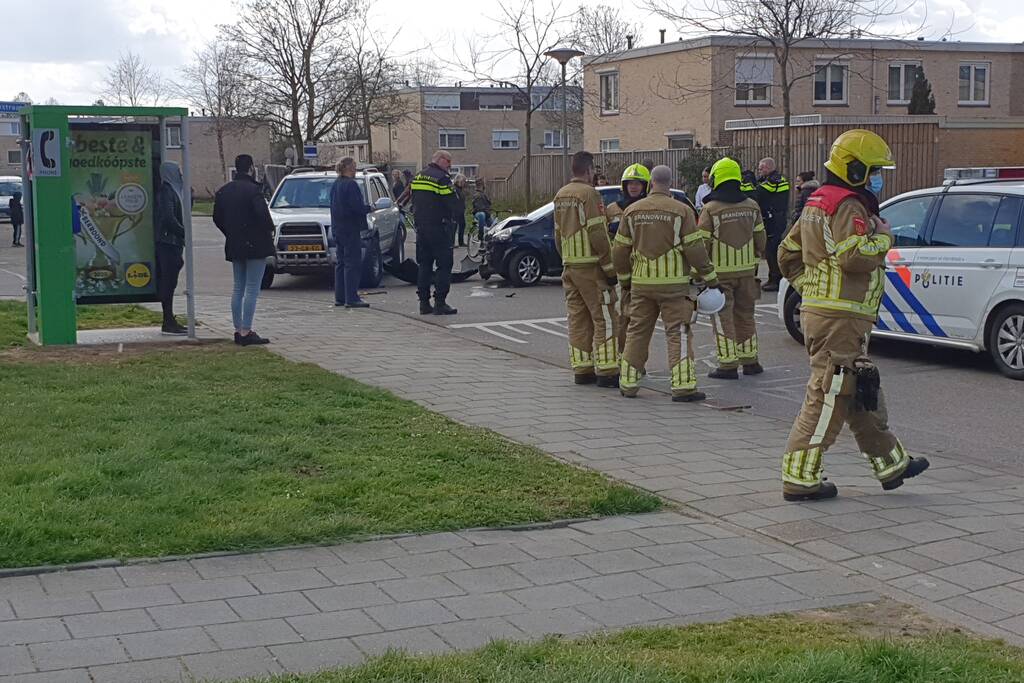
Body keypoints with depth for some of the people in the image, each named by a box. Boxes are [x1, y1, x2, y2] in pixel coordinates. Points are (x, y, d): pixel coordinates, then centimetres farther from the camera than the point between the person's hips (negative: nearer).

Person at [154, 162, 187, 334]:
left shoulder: (172, 191, 18)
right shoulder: (166, 191, -12)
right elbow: (168, 217, -21)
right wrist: (184, 233, -15)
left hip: (173, 242, 10)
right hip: (168, 242, -10)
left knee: (168, 282, 11)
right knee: (168, 282, -8)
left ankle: (169, 320, 15)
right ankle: (168, 323, -7)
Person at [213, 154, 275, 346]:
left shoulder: (223, 191, 8)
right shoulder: (253, 189, -15)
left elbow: (217, 218, 12)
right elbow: (262, 214, -21)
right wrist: (270, 230, -4)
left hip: (234, 245, 7)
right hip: (255, 244, -7)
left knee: (238, 288, 14)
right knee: (252, 289, -6)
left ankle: (238, 330, 16)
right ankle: (246, 332, -8)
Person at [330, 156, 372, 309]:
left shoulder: (335, 185, 13)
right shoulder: (350, 184, -16)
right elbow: (357, 207, -22)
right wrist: (369, 208, -3)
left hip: (338, 229, 9)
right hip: (350, 229, -9)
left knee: (341, 263, 14)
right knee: (353, 263, -7)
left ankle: (340, 297, 17)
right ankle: (351, 299, -9)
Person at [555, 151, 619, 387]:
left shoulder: (561, 195, 13)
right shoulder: (589, 194, -13)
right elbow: (597, 235, -18)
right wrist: (610, 268, -14)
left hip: (569, 266, 8)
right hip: (590, 267, -8)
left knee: (577, 318, 11)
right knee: (604, 319, -4)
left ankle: (581, 369, 13)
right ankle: (606, 371, -6)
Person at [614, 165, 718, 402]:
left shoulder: (632, 211, 5)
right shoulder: (681, 211, -7)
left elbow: (620, 249, 10)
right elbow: (695, 249, -7)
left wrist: (624, 278, 23)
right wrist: (710, 277, 3)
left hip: (641, 284, 4)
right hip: (673, 284, -4)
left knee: (637, 332, 13)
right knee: (679, 333, -1)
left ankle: (628, 383, 16)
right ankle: (683, 386, -7)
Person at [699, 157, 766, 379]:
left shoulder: (710, 209, -11)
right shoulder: (752, 206, 4)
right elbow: (760, 238, 11)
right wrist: (756, 260, 25)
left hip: (720, 271, -5)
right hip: (746, 269, 5)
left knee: (723, 318, 0)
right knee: (745, 315, 16)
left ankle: (728, 365, -2)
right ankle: (750, 361, 21)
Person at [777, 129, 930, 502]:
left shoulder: (818, 202, 18)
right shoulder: (847, 206, -14)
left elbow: (788, 254, 23)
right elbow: (855, 256, -26)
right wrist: (883, 237, -8)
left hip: (821, 309, 11)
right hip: (839, 318, -11)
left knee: (863, 394, 19)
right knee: (829, 396, -7)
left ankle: (891, 463, 30)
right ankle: (799, 478, -4)